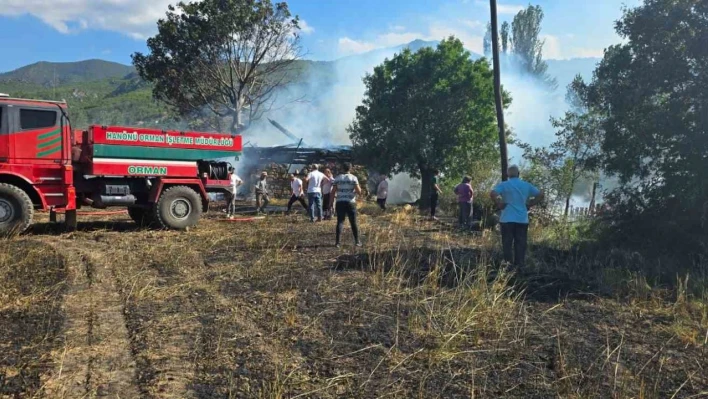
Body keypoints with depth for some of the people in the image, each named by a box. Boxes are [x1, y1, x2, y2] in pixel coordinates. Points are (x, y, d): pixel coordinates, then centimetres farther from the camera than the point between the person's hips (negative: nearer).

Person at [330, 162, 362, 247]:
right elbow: (359, 191, -8)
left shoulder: (337, 178, 5)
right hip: (350, 202, -1)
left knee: (340, 222, 3)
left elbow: (333, 192, 2)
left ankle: (337, 242, -3)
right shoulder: (353, 178, -2)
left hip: (340, 203, 2)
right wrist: (358, 187, 14)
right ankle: (357, 241, 14)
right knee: (353, 222, 8)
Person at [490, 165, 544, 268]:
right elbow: (540, 195, 6)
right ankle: (520, 265, 10)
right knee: (520, 244, 8)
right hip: (523, 220, 3)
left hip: (508, 219, -3)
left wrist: (499, 204, -7)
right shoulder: (527, 185, 7)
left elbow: (492, 194, -21)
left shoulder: (504, 185, -4)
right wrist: (529, 205, 8)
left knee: (507, 244, 3)